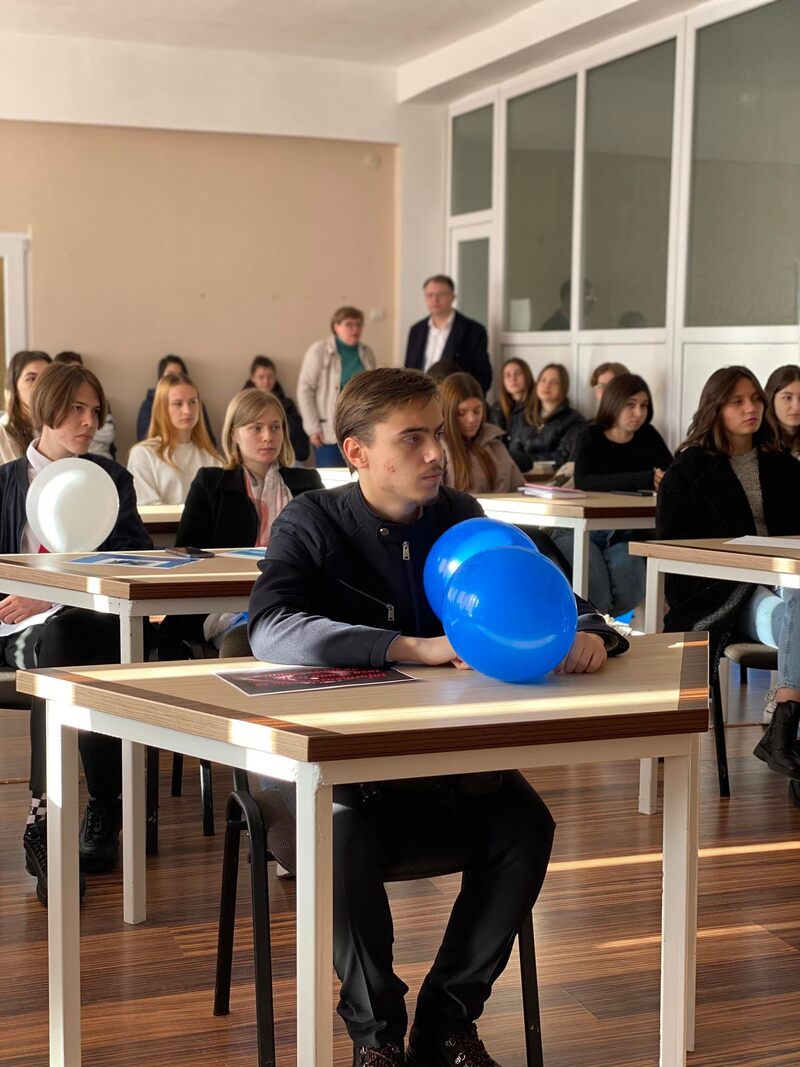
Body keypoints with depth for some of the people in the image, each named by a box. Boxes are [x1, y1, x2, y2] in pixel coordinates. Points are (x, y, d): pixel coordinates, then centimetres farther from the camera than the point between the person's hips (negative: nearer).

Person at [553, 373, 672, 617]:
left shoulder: (648, 437, 9)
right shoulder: (592, 437, 0)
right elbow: (583, 482, -20)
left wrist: (662, 482, -23)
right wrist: (645, 480, -27)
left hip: (623, 535, 3)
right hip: (581, 530, -3)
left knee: (627, 596, -25)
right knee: (596, 595, -30)